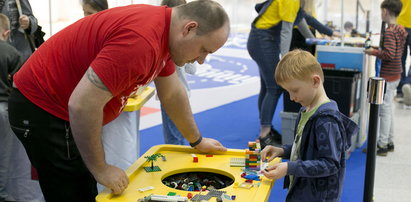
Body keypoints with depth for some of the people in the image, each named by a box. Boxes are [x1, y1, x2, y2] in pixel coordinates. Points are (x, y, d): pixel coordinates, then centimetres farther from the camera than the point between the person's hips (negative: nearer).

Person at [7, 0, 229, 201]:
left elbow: (172, 93, 15)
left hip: (64, 106, 10)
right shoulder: (142, 40, -31)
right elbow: (82, 105, -33)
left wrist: (197, 141, 22)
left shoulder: (165, 28, 1)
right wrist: (101, 169, -21)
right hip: (42, 108, -9)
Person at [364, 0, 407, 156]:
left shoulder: (389, 31, -18)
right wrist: (379, 50, 13)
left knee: (385, 110, -3)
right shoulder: (401, 30, 11)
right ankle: (389, 142, 25)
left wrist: (374, 52, -12)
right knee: (388, 110, 17)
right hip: (395, 74, 9)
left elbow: (389, 54, -26)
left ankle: (382, 146, 4)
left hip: (388, 76, -9)